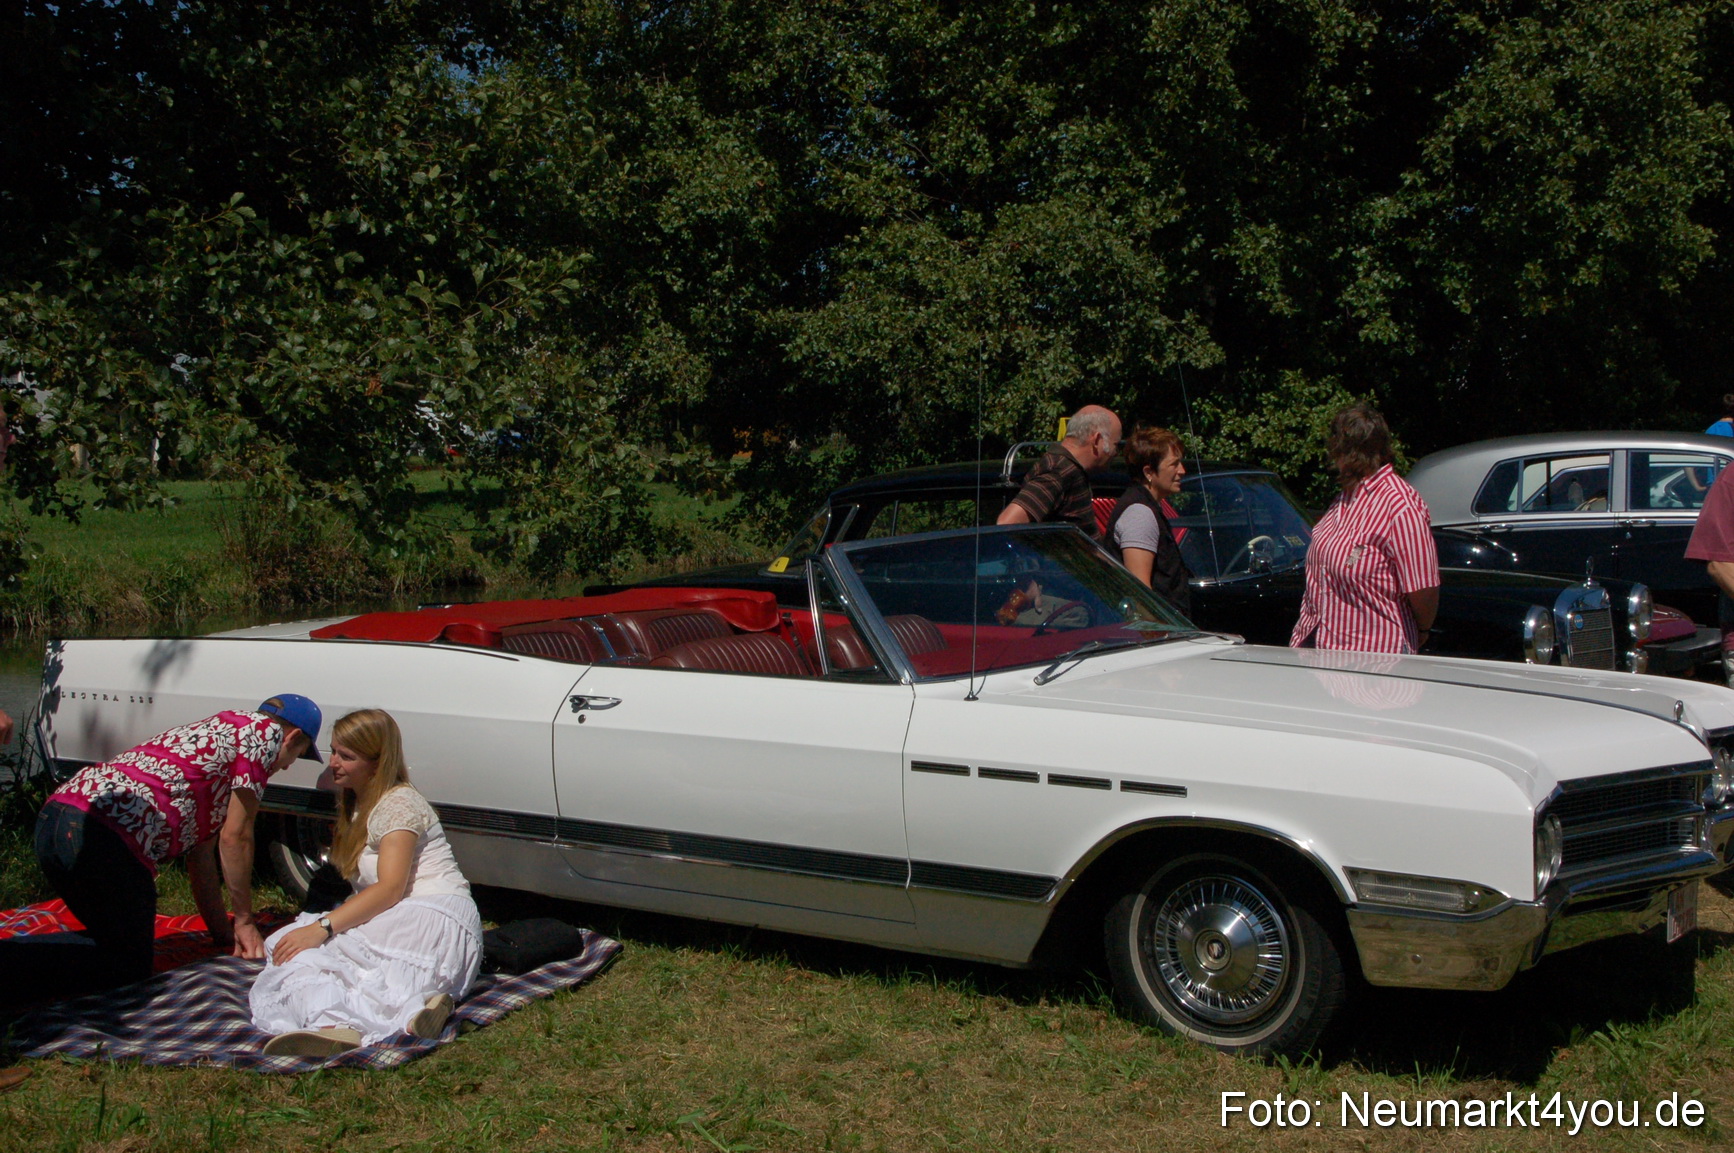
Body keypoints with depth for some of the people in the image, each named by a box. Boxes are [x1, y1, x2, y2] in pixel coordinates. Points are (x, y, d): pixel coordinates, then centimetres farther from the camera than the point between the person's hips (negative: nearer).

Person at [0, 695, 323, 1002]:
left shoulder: (212, 731, 33)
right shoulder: (266, 731, 7)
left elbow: (201, 850, 34)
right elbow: (234, 837, 4)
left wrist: (223, 935, 36)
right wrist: (244, 922, 14)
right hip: (106, 834, -9)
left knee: (121, 943, 25)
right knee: (130, 966, 3)